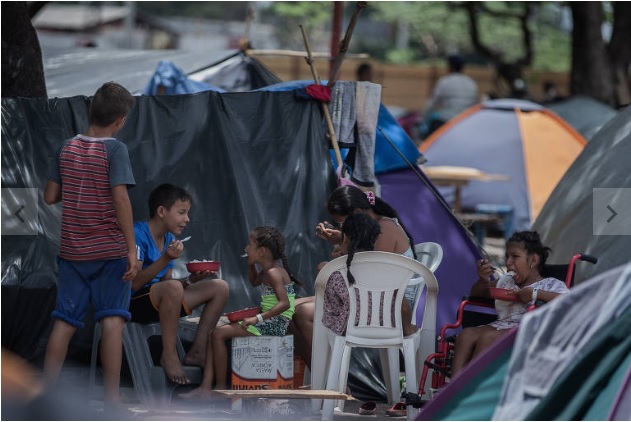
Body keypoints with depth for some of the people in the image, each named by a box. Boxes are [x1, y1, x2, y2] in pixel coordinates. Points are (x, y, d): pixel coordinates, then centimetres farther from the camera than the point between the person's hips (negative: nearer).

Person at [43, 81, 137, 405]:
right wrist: (132, 248, -16)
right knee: (112, 321, -4)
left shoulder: (67, 148, 6)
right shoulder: (115, 149, -9)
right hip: (110, 250, -5)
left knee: (64, 322, 7)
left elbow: (50, 196, 7)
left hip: (72, 250, 5)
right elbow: (120, 198, -17)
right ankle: (111, 399, -7)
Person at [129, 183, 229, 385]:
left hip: (161, 304, 9)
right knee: (172, 288, -40)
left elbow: (165, 281, 12)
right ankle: (169, 355, -25)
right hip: (134, 303, -9)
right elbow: (134, 283, -23)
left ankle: (197, 352, 1)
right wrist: (166, 259, -30)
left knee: (219, 287, 3)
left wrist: (191, 280, -6)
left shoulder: (168, 239, 12)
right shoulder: (138, 234, -15)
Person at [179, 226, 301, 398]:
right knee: (213, 332, 6)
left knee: (219, 334, -17)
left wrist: (258, 318, -32)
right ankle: (206, 387, -4)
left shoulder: (273, 273, -17)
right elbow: (254, 282, 37)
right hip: (268, 322, 11)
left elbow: (284, 303, -28)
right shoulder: (266, 271, 13)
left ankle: (221, 387, -10)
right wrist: (251, 264, 17)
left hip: (275, 324, -11)